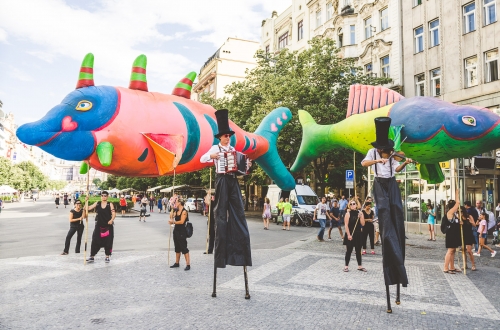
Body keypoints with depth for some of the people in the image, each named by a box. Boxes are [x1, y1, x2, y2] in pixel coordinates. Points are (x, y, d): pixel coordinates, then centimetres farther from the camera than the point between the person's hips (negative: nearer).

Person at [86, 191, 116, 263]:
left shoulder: (110, 204, -2)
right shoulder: (97, 204, 5)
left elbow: (113, 213, -9)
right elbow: (88, 208, 0)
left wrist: (111, 220, -26)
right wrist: (86, 201, -13)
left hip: (108, 226, -1)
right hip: (99, 226, 2)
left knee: (108, 242, 4)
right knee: (95, 241, 1)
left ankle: (107, 257, 17)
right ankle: (92, 257, 11)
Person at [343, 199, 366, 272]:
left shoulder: (360, 213, 5)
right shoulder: (348, 213, -6)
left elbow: (363, 224, -1)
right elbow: (346, 225, -10)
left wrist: (361, 216, -14)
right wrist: (348, 235, -16)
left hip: (358, 234, 4)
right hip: (350, 235, -4)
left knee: (358, 251, 11)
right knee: (349, 251, 2)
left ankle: (360, 266, 22)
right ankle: (346, 266, 10)